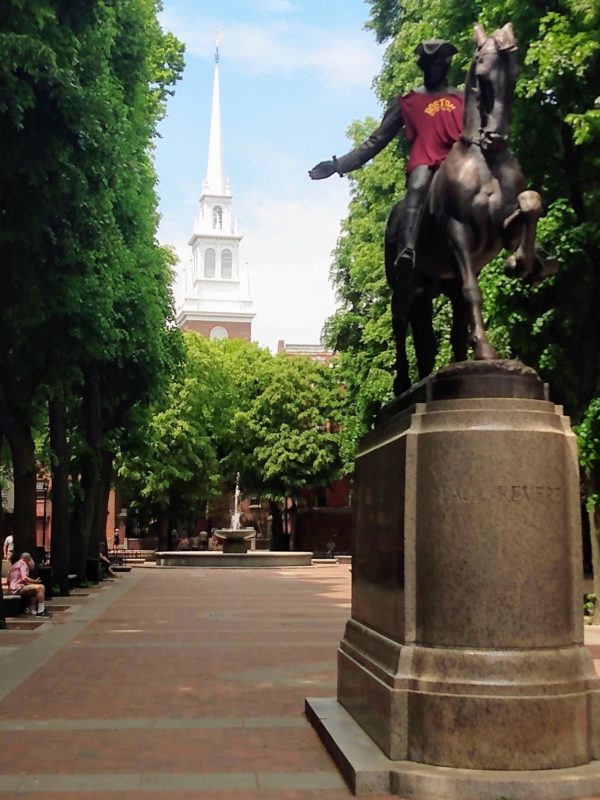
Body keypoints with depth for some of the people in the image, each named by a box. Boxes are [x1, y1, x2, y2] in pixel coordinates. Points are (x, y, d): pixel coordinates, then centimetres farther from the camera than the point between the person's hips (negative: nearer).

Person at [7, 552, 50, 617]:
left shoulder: (15, 565, 25)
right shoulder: (23, 563, -4)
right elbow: (24, 578, -20)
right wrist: (35, 581, -6)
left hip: (13, 589, 10)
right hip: (18, 588, -10)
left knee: (35, 590, 27)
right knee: (40, 587, -18)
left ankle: (32, 610, 15)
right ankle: (41, 612, -19)